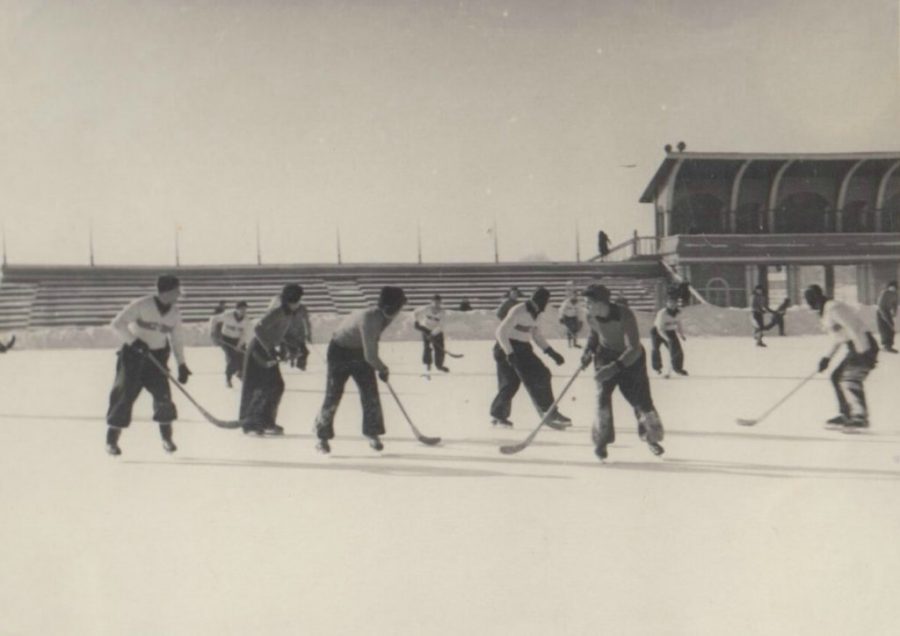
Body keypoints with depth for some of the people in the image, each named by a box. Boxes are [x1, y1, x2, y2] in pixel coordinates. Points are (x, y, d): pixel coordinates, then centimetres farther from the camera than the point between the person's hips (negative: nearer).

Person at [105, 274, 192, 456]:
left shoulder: (175, 313, -1)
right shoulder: (141, 305, -19)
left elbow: (176, 339, 9)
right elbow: (117, 324, -18)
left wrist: (181, 364, 3)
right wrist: (134, 342, -28)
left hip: (157, 356, 4)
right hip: (133, 354, -4)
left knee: (163, 395, -4)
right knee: (124, 395, -5)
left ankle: (167, 438, 12)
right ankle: (111, 440, 6)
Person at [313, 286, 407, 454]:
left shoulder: (383, 317, -9)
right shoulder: (369, 319, -36)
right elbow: (369, 356, -33)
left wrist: (380, 367, 8)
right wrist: (383, 369, -16)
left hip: (360, 352, 8)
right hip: (340, 352, -7)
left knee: (370, 393, 0)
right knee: (333, 395, -3)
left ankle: (372, 433, 11)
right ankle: (323, 437, 11)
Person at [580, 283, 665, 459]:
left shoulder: (625, 316, -33)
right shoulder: (591, 317, -14)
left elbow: (634, 349, -36)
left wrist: (614, 367, -45)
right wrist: (589, 350, -6)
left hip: (631, 359, -3)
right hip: (605, 355, 3)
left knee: (641, 399, 0)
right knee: (603, 394, -16)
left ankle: (651, 437, 27)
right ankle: (602, 439, -1)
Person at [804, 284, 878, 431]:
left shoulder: (833, 308, -15)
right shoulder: (826, 311, 17)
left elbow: (853, 329, -22)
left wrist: (863, 353, -26)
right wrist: (828, 357, 24)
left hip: (864, 347, -11)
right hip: (855, 348, 11)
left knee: (849, 380, -20)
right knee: (837, 377, 15)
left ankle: (861, 417, -24)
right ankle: (845, 415, 22)